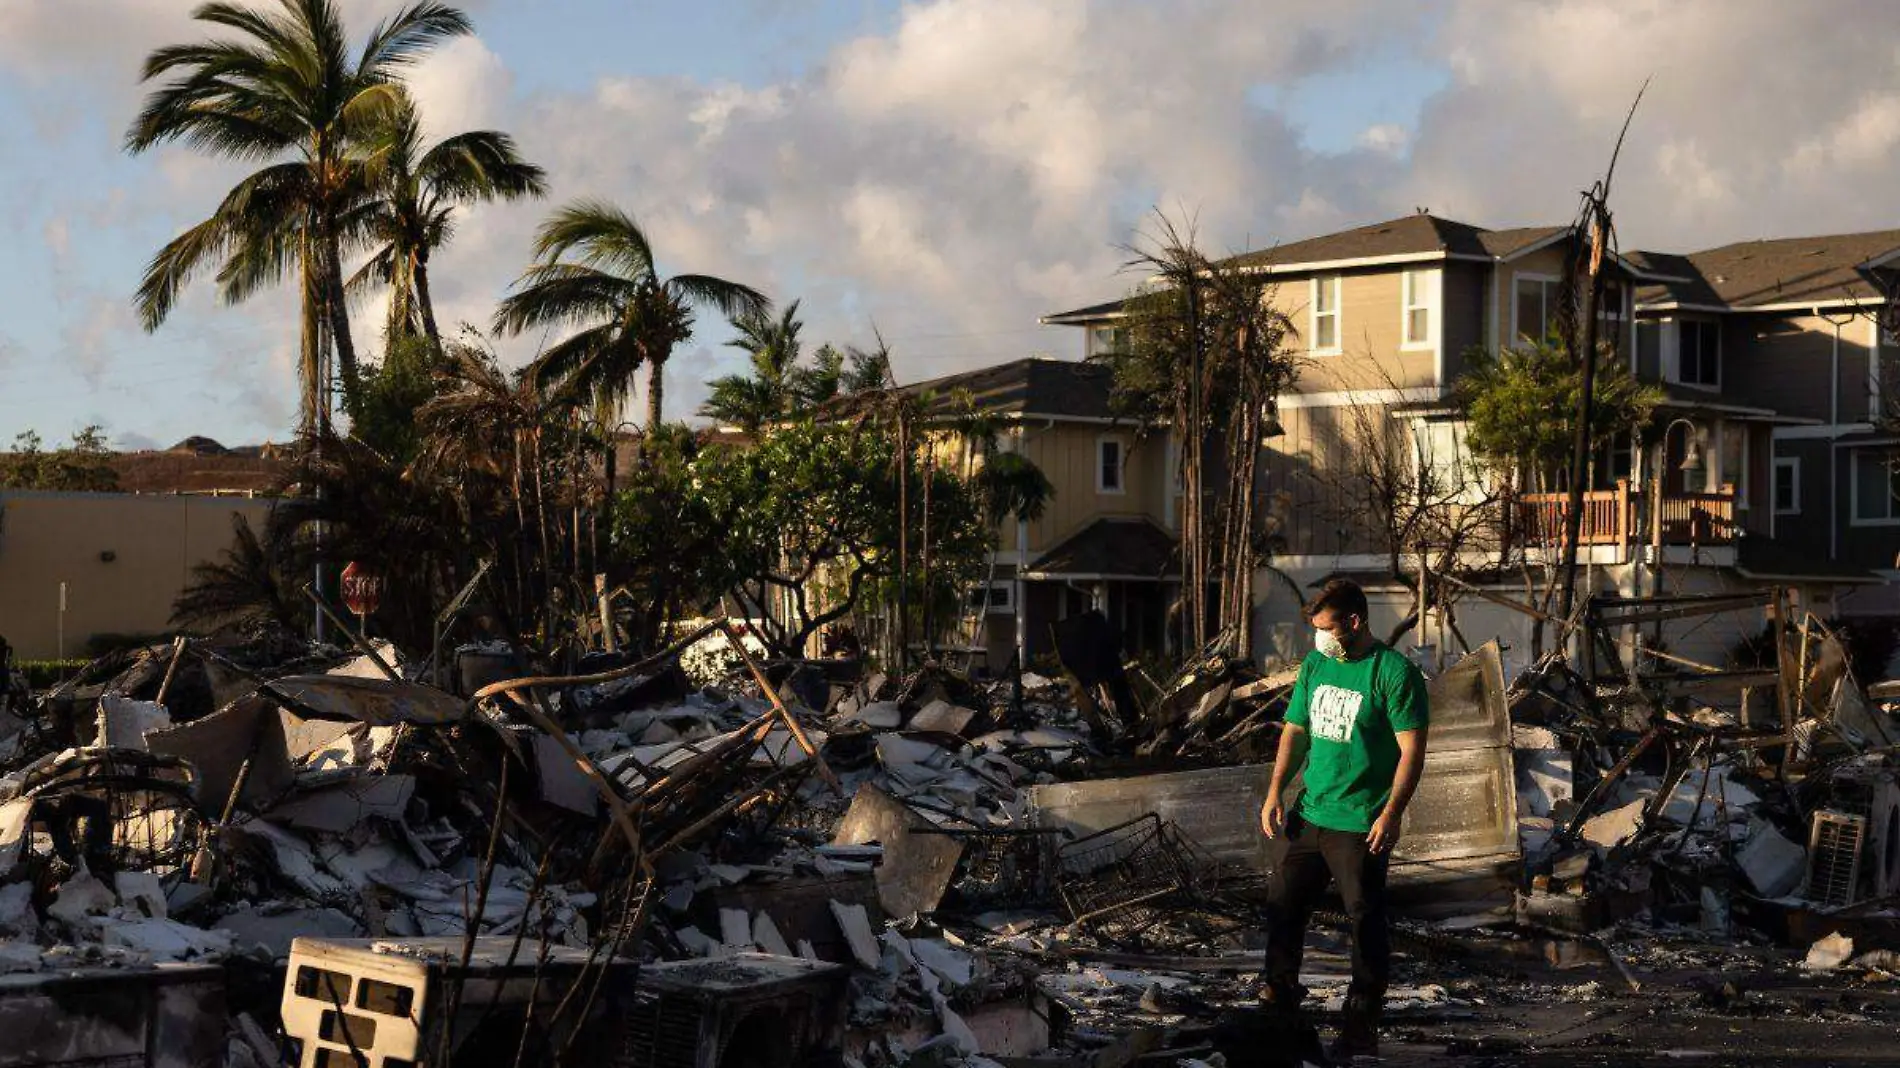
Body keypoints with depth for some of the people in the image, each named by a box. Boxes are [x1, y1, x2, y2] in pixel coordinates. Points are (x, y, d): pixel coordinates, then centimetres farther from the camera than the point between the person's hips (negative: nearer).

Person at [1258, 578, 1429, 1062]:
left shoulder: (1394, 673, -12)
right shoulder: (1315, 664, 9)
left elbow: (1412, 750, -14)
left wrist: (1391, 813, -20)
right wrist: (1276, 791, 5)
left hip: (1360, 825, -7)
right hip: (1306, 815, 7)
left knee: (1366, 922, 1)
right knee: (1282, 906, 13)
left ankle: (1361, 1029, 9)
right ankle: (1279, 998, 31)